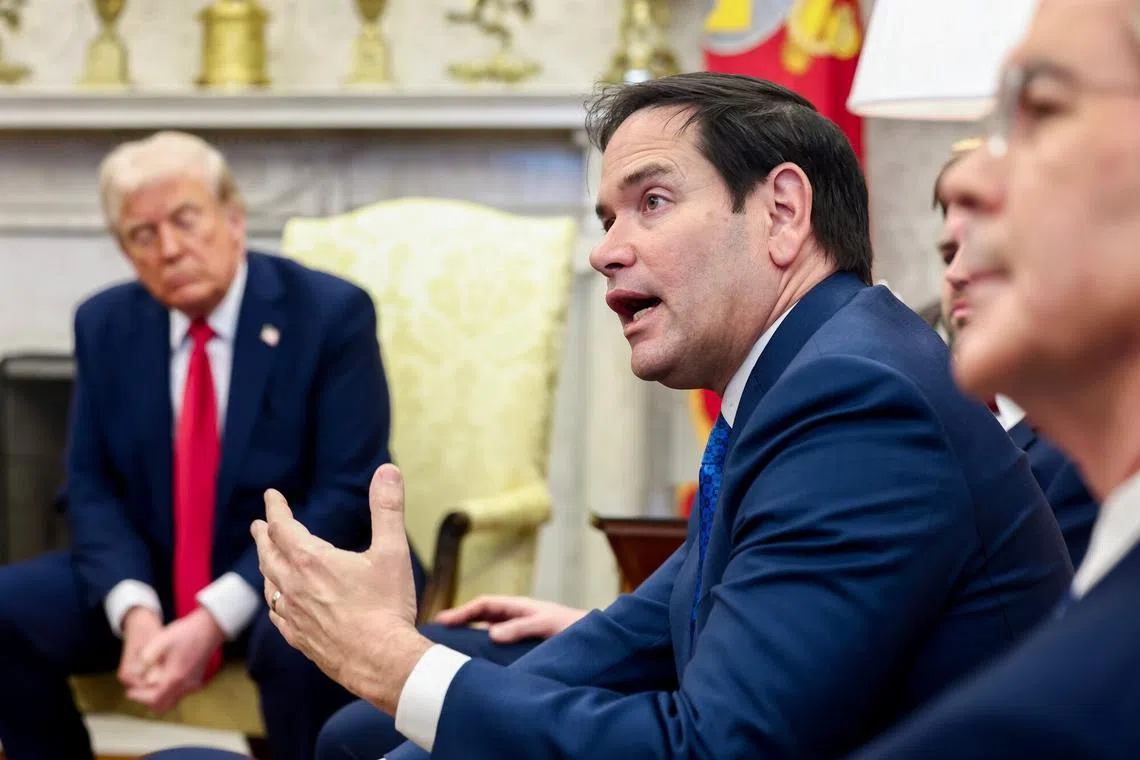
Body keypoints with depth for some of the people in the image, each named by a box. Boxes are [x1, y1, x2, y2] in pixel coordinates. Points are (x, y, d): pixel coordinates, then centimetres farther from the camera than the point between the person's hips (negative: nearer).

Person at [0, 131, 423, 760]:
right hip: (153, 577, 4)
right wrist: (135, 610, -19)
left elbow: (346, 495, -17)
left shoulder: (331, 313, -12)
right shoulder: (105, 324, 3)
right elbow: (91, 487, 2)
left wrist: (213, 619, -26)